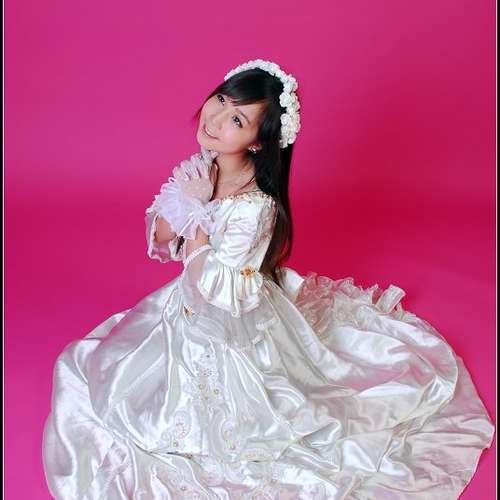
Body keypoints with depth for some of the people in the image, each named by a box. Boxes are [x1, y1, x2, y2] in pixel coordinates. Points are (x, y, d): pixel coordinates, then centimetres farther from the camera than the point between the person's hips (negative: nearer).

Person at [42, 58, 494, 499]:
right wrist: (180, 204, -22)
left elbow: (212, 289, -29)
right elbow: (161, 241, 0)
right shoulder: (200, 167, -10)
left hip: (232, 329, -8)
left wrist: (198, 211, -28)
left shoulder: (254, 207, -34)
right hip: (187, 307, 8)